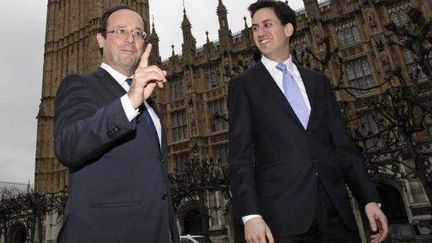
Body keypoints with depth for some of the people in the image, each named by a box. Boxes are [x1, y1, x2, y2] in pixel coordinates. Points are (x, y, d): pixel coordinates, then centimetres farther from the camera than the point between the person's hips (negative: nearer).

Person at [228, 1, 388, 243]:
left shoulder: (318, 81, 14)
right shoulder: (243, 85, 4)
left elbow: (342, 144, 11)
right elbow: (240, 154, -5)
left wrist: (371, 198, 5)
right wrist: (250, 214, -15)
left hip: (335, 205, 4)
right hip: (282, 210, -3)